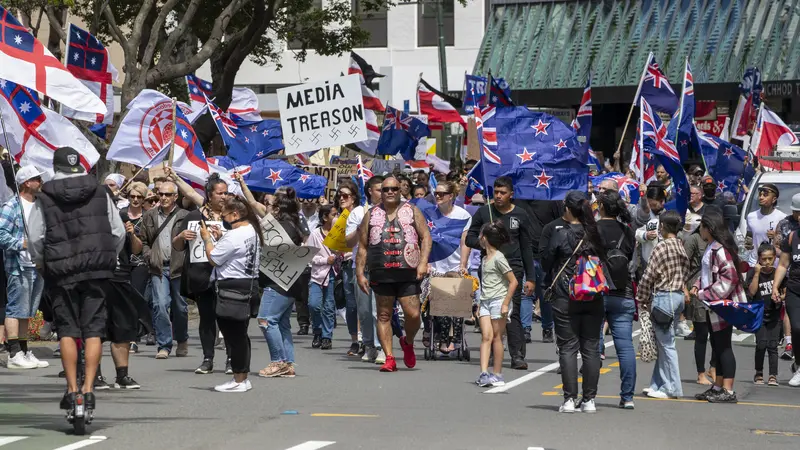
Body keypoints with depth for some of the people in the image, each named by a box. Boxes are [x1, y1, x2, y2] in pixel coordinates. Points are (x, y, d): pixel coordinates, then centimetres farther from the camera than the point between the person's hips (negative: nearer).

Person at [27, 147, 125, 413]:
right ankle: (88, 389, -5)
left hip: (61, 271, -1)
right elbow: (119, 233, 6)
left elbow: (35, 239, 0)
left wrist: (42, 266, 17)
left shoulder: (45, 199, -1)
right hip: (97, 271, 1)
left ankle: (72, 389, 2)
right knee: (93, 329, 2)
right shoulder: (101, 193, 5)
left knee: (67, 330, 6)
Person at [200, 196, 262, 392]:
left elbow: (213, 258, -16)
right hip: (248, 284, 10)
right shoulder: (252, 231, 12)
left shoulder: (234, 236, -20)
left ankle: (238, 380, 1)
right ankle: (243, 378, 22)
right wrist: (220, 238, 12)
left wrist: (207, 238, -3)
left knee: (233, 334, -3)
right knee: (240, 335, 16)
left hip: (232, 288, -10)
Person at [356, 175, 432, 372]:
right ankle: (389, 358, 5)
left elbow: (426, 236, 4)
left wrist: (423, 262, -9)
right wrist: (360, 273, 6)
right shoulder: (371, 215, 11)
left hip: (408, 273, -1)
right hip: (381, 274, 1)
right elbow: (363, 246, 12)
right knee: (384, 316, 1)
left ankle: (408, 343, 23)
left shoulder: (412, 211, 8)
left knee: (413, 314, -7)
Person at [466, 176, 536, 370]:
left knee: (513, 312, -8)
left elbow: (527, 248, 10)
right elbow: (469, 238, 10)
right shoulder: (484, 212, 8)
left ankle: (517, 356, -11)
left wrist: (531, 278, 5)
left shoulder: (520, 215, 7)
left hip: (513, 269, -1)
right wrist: (483, 242, -13)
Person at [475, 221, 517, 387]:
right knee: (486, 336, -5)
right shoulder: (485, 259, 15)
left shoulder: (498, 258, -9)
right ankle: (484, 373, -14)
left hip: (498, 300, -7)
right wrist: (479, 305, 19)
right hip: (485, 302, 7)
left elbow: (513, 281, -11)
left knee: (496, 337, -1)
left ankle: (497, 374, 6)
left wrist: (505, 304, -15)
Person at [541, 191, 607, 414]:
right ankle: (589, 399, 7)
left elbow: (546, 264, 0)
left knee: (568, 347, 1)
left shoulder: (561, 235, -8)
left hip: (566, 300, -3)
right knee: (591, 348, 7)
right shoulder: (595, 235, 1)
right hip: (594, 299, 3)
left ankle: (570, 399, -2)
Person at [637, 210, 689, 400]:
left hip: (663, 297, -8)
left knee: (666, 343, -3)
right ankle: (658, 384, 18)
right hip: (679, 295, 8)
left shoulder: (662, 247, -14)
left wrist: (641, 298, -2)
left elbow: (648, 276, -13)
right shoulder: (681, 247, 9)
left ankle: (672, 388, -1)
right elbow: (684, 274, 12)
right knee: (663, 343, 14)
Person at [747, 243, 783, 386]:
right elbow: (751, 292, -15)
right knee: (761, 344, -10)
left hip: (774, 314, 1)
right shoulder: (753, 273, -4)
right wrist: (757, 273, -19)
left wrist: (780, 297, -13)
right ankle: (759, 373, 7)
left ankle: (773, 375, 1)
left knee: (772, 345, -2)